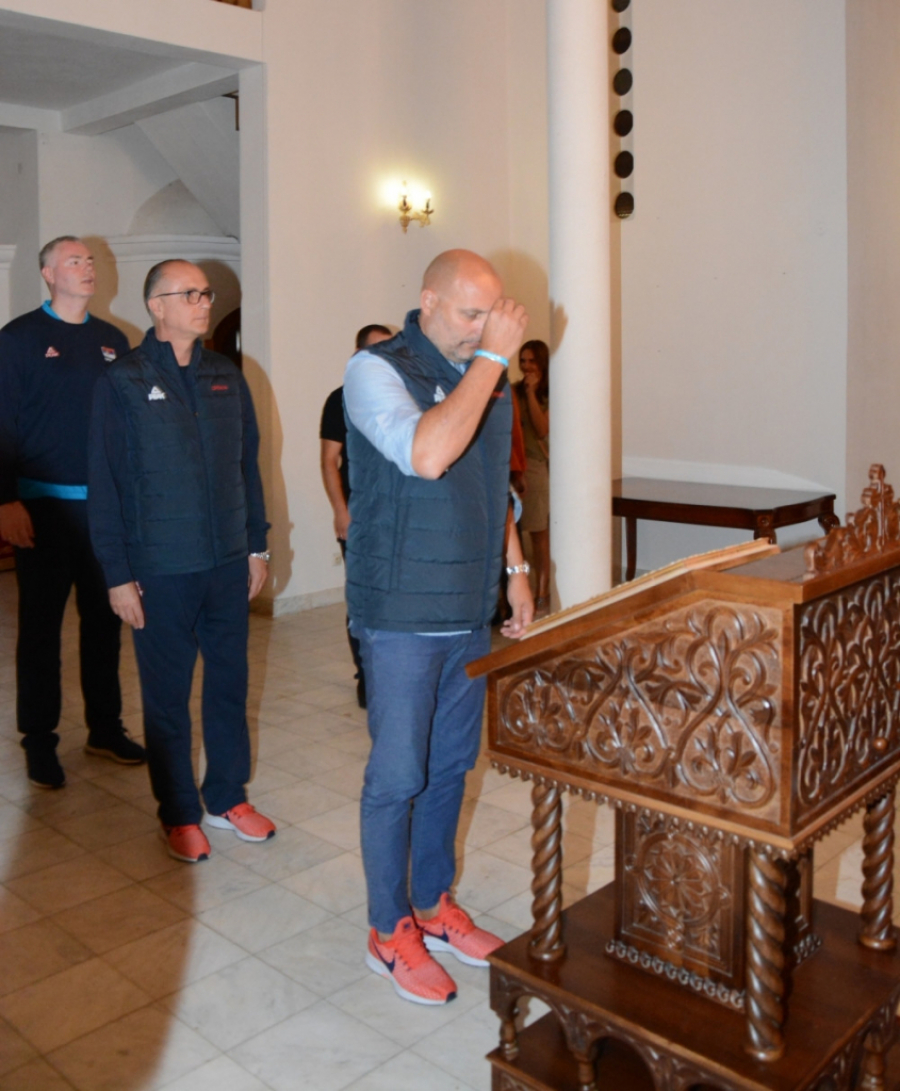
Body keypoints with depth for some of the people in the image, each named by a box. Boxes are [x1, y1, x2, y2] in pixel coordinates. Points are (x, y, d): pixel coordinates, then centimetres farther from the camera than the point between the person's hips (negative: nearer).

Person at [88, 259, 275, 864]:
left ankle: (228, 797, 29)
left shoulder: (227, 377, 7)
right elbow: (105, 485, -7)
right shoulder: (123, 382, -6)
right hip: (161, 570, -4)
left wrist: (258, 546, 10)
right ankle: (179, 813, 24)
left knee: (230, 684, 13)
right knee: (167, 695, 8)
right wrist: (118, 574, -9)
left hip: (228, 564, 4)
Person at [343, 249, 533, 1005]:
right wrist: (491, 357, -24)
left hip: (472, 610, 7)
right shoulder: (377, 370, -12)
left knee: (450, 765, 17)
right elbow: (427, 455, -31)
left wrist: (516, 569, 15)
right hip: (403, 614, -7)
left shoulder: (487, 376, 10)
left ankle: (434, 904, 34)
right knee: (398, 777, 3)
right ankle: (390, 933, 21)